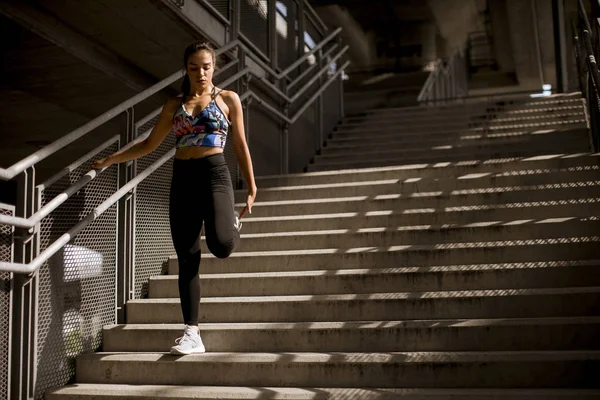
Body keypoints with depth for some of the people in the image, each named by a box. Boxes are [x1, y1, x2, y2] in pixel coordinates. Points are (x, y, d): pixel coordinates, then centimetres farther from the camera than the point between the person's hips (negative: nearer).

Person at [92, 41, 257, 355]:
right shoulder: (174, 105, 15)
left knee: (221, 245, -27)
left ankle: (233, 227, 13)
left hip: (214, 174, -3)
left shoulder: (228, 99, 7)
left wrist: (252, 189, 4)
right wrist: (111, 159, 15)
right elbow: (150, 144, 22)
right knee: (187, 259, -1)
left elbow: (241, 146, 8)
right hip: (182, 179, 3)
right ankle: (192, 334, 2)